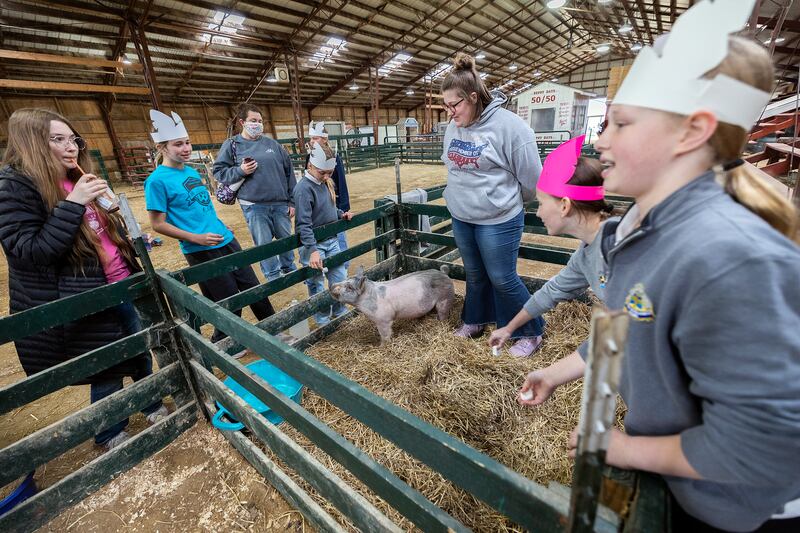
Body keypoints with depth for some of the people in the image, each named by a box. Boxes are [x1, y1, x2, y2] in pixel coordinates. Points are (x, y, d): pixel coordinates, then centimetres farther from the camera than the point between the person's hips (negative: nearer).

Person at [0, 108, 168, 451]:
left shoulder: (79, 181, 9)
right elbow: (29, 252, -23)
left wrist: (135, 273, 14)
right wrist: (73, 204, -26)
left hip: (121, 289, 7)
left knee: (142, 353, 19)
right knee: (107, 374, 8)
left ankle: (152, 407, 42)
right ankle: (111, 435, 34)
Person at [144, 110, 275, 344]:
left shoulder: (192, 171, 11)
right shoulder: (158, 180, -11)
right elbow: (158, 224, -11)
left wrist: (221, 228, 14)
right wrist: (197, 238, -18)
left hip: (227, 241, 7)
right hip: (202, 252, -7)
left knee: (252, 287, 12)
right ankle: (222, 345, 29)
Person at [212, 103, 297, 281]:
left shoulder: (272, 144, 7)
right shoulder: (232, 145, 2)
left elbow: (289, 172, 8)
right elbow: (219, 172, 5)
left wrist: (292, 201, 4)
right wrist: (240, 171, -14)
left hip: (280, 203, 2)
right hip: (254, 206, -2)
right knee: (264, 244, 4)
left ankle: (289, 269, 34)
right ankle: (273, 277, 21)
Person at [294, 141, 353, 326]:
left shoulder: (325, 183, 4)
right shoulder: (304, 188, -20)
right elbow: (303, 224, -25)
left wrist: (341, 213, 4)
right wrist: (312, 250, -31)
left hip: (331, 241, 8)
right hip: (313, 244, -7)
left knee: (340, 277, 14)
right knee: (317, 285, 6)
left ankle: (340, 311, 35)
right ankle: (323, 321, 24)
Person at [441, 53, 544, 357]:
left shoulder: (508, 125, -16)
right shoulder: (453, 128, 3)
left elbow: (531, 176, -10)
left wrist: (507, 203, 5)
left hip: (498, 221, -6)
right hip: (461, 218, 6)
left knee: (502, 279, 4)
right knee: (475, 275, 20)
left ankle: (529, 332, 27)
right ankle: (475, 321, 43)